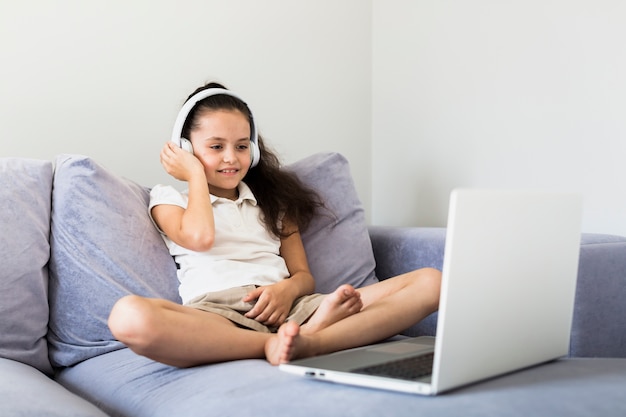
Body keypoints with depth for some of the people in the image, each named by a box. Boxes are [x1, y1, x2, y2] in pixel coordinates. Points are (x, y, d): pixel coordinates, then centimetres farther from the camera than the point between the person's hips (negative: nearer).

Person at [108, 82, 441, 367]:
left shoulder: (271, 198, 29)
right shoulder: (170, 198, 19)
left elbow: (304, 275, 19)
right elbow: (199, 237, -6)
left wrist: (288, 288, -6)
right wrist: (196, 174, 10)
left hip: (285, 309, 4)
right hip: (217, 312, -4)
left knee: (430, 282, -16)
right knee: (129, 317, -40)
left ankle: (308, 341, -41)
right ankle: (271, 346, -35)